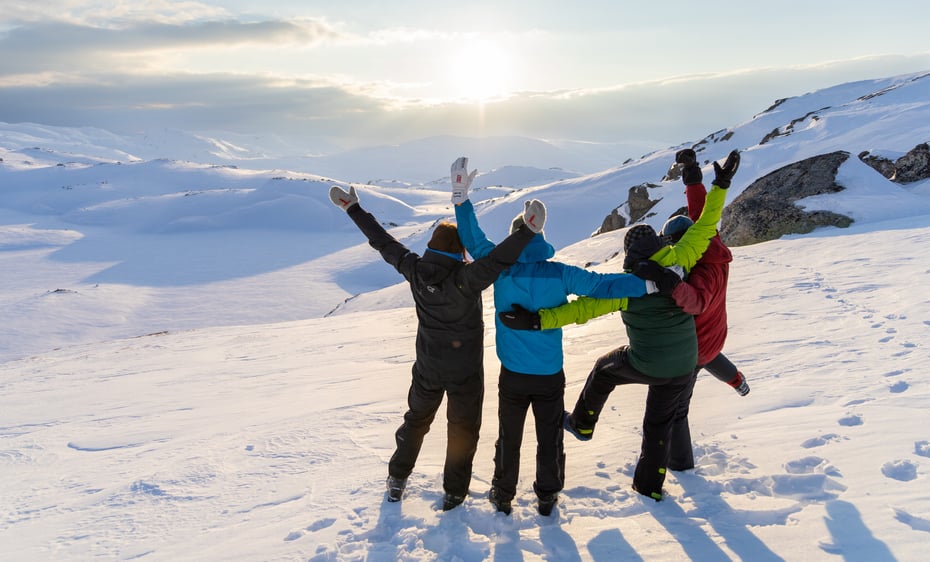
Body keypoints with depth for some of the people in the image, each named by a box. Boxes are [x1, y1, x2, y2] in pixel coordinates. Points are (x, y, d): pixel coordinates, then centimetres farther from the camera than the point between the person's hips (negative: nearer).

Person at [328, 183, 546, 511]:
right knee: (462, 429, 16)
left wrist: (353, 208, 4)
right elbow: (496, 261, -42)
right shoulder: (465, 279, -27)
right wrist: (528, 231, -47)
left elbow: (383, 242, -5)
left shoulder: (414, 270, -13)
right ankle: (454, 493, 27)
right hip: (465, 371, -4)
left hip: (427, 367, 4)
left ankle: (397, 479, 39)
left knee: (416, 420, 25)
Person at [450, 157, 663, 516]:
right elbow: (600, 285, -15)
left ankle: (503, 496, 35)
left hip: (512, 376, 0)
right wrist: (650, 284, -10)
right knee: (549, 440, 18)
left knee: (508, 439, 19)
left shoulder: (501, 269, -15)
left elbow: (475, 241, -12)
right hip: (550, 377, 0)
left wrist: (461, 198, -13)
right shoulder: (559, 273, -15)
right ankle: (547, 498, 34)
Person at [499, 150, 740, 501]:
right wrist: (720, 186, 2)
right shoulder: (678, 262, -13)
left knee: (604, 369, 29)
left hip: (642, 365, -3)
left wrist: (538, 320, -33)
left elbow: (583, 308, -28)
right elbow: (703, 228, -6)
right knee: (658, 425, 22)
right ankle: (649, 485, 32)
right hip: (682, 370, 3)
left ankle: (582, 424, 40)